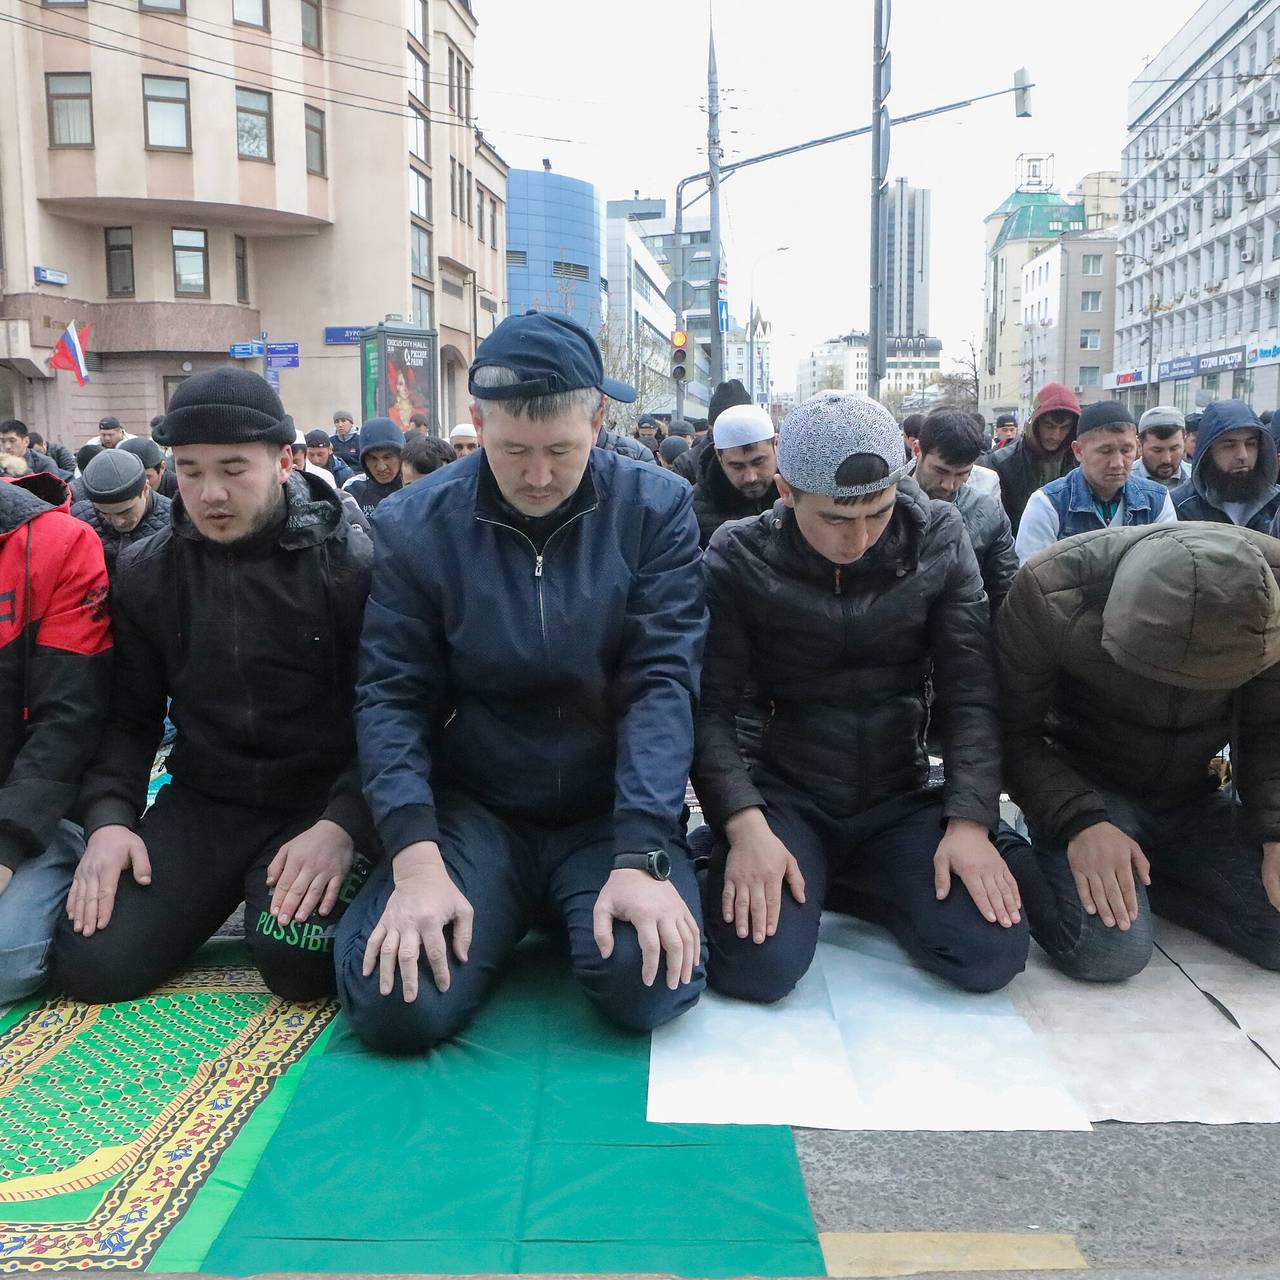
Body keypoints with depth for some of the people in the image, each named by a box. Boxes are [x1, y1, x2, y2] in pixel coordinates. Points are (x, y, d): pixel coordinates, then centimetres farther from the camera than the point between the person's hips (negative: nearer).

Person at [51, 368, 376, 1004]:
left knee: (298, 962, -27)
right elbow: (128, 717, 9)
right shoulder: (143, 573, 4)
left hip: (322, 801, -3)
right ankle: (228, 892, 17)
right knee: (90, 965, -11)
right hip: (202, 803, 4)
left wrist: (343, 824, -23)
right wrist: (110, 817, -8)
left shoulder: (351, 564, -10)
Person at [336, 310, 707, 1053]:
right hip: (474, 806, 1)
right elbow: (393, 698, -7)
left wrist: (642, 858, -25)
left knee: (646, 986, -26)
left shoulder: (656, 511, -7)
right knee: (394, 1005, -18)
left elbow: (663, 684, -13)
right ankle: (513, 913, 14)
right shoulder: (415, 526, -5)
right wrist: (416, 860, -21)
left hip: (614, 810, 0)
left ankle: (585, 905, 11)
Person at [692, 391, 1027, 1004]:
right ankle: (813, 881, 10)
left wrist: (970, 821, -17)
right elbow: (710, 707, -12)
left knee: (993, 955, -17)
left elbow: (971, 692, -5)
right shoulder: (738, 559, -9)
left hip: (903, 801, 3)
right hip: (784, 797, -2)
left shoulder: (938, 540, -3)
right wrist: (745, 826, -27)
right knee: (756, 967, -25)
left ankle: (856, 884, 12)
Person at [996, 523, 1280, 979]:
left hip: (1192, 797, 4)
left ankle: (1141, 875, 8)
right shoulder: (1050, 595, -28)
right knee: (1110, 950, -27)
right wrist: (1078, 821, -30)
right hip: (1082, 788, -4)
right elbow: (1015, 734, -16)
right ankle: (1006, 855, 2)